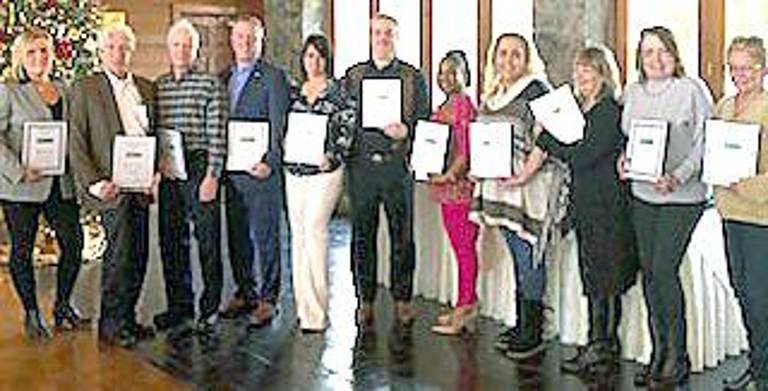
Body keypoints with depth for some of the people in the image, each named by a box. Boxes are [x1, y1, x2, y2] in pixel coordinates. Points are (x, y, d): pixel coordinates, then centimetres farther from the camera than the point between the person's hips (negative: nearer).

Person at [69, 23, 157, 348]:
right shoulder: (85, 88, 1)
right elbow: (76, 142, -4)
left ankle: (127, 318, 20)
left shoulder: (147, 88, 15)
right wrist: (92, 181, -14)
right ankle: (111, 324, 2)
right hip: (110, 184, -5)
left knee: (139, 254, 7)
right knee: (120, 249, -11)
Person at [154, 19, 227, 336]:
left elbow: (217, 135, -6)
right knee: (171, 243, 8)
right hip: (169, 174, 5)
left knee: (208, 242, 0)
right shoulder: (157, 86, 11)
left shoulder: (210, 84, -2)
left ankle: (209, 310, 11)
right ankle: (180, 310, 19)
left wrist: (212, 176, -12)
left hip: (200, 169, -4)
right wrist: (159, 156, -4)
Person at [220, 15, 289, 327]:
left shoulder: (273, 77, -3)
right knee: (237, 235, 12)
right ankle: (244, 293, 24)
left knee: (265, 236, -1)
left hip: (260, 170, -6)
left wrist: (270, 163, -19)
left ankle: (267, 299, 7)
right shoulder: (223, 78, 15)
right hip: (230, 169, 6)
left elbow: (279, 126, -9)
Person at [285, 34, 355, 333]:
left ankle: (316, 312, -11)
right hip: (294, 171, 5)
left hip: (325, 171, -5)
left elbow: (348, 129, -5)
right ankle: (302, 305, 15)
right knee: (298, 235, 6)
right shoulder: (294, 92, 15)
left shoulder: (338, 90, 1)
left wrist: (333, 156, -16)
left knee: (314, 229, -15)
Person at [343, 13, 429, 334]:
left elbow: (426, 121, 7)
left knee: (402, 235, 2)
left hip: (397, 166, -1)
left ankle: (402, 299, 12)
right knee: (362, 235, 4)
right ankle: (365, 301, 13)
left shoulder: (413, 77, 9)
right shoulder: (353, 75, 14)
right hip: (361, 165, 2)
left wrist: (406, 130, -12)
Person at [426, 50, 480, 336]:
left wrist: (449, 175, -20)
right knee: (460, 247, 12)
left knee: (464, 248, -4)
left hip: (461, 185, -9)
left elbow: (467, 151, -16)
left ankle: (464, 307, 1)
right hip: (446, 186, 9)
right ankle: (467, 305, 18)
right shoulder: (444, 107, 17)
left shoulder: (465, 105, -10)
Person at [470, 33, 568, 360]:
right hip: (497, 184, 8)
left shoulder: (536, 90, -7)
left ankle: (532, 334, 2)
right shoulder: (491, 95, 15)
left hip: (527, 186, -7)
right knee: (517, 256, 13)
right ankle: (521, 325, 22)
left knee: (528, 257, -5)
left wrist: (526, 173, -21)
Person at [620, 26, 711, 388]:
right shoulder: (632, 93, 10)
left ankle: (678, 358, 4)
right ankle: (659, 353, 20)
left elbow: (705, 143, -7)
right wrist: (623, 159, -2)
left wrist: (678, 176, -19)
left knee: (664, 269, -11)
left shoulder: (691, 90, -6)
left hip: (681, 197, -5)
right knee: (648, 271, 7)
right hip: (642, 195, 5)